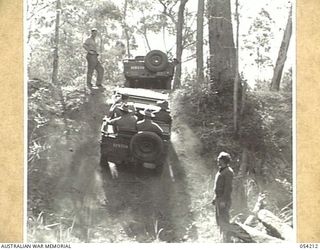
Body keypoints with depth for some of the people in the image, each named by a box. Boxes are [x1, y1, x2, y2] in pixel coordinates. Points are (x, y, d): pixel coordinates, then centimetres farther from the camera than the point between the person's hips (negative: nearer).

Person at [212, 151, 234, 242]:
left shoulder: (228, 171, -13)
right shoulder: (220, 171, 16)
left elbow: (228, 187, -19)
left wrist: (223, 200, -23)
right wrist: (215, 198, 19)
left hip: (224, 200, -10)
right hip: (219, 199, 10)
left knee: (224, 220, -8)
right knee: (219, 219, 14)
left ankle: (227, 240, -3)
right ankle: (224, 238, 22)